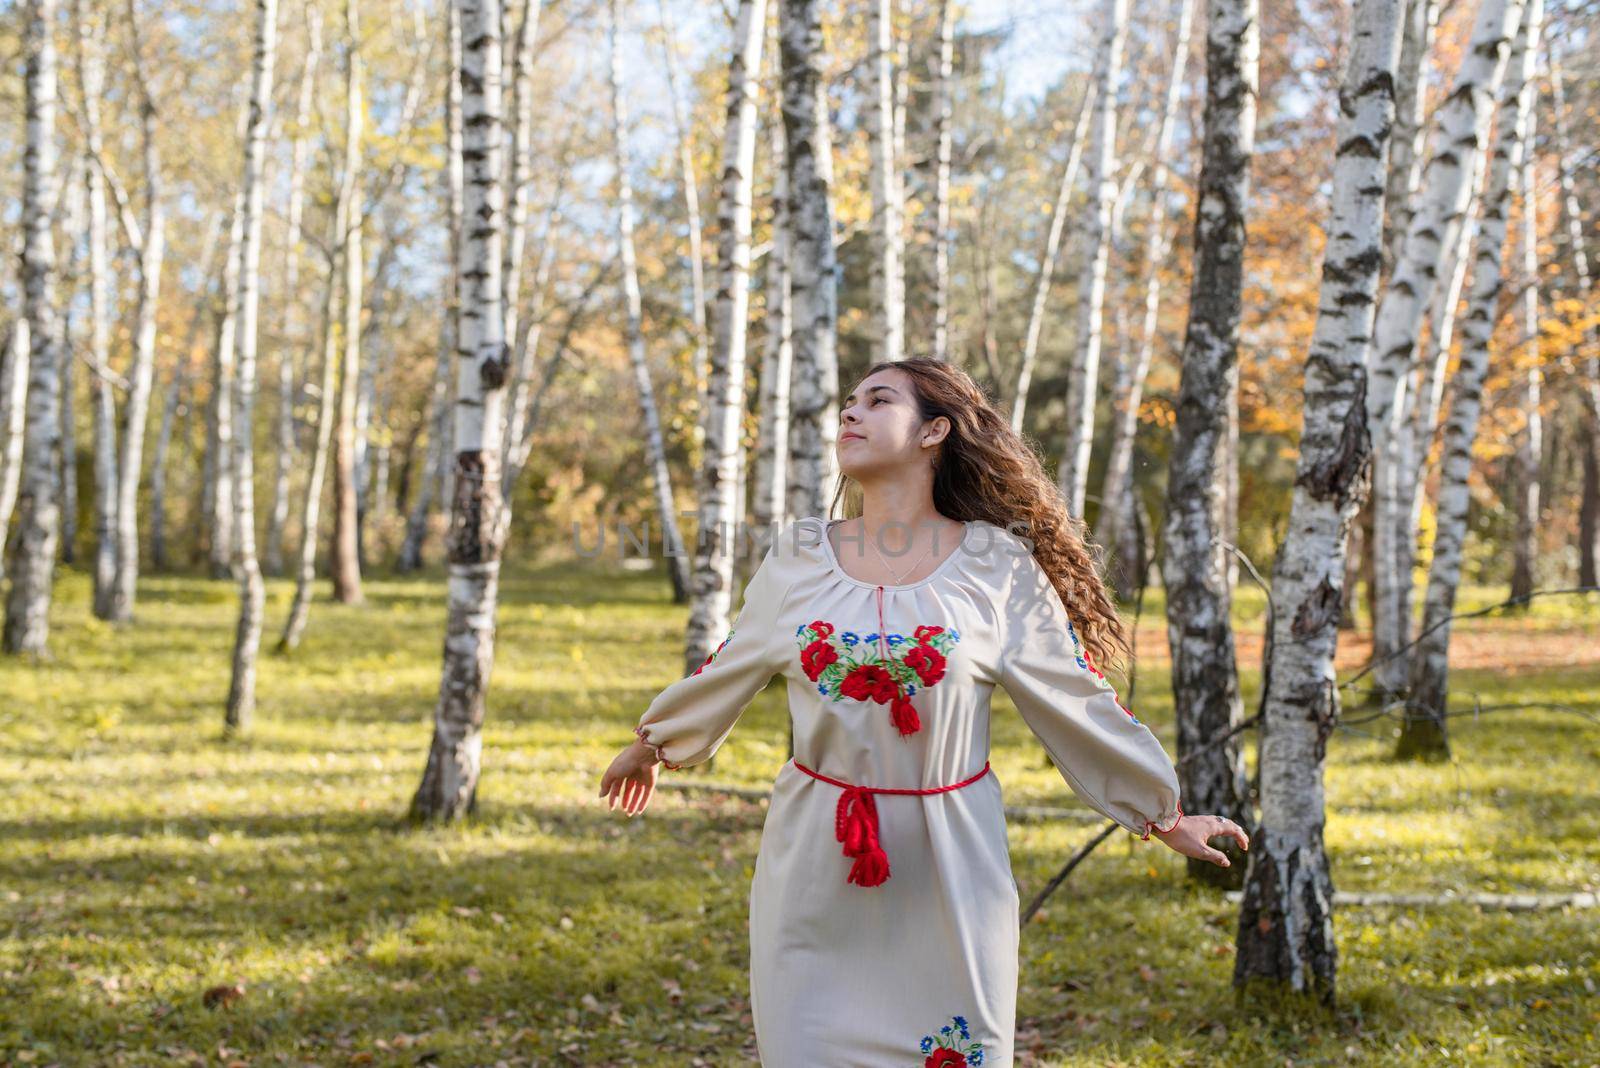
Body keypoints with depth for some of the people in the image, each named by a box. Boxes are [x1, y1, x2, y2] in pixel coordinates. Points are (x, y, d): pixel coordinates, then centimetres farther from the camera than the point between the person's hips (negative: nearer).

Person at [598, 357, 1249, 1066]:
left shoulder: (998, 567, -3)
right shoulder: (798, 557, 4)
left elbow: (1077, 704, 5)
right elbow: (725, 674, 19)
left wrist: (1166, 816, 11)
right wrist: (651, 745, 31)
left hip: (947, 876, -2)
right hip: (816, 872, 2)